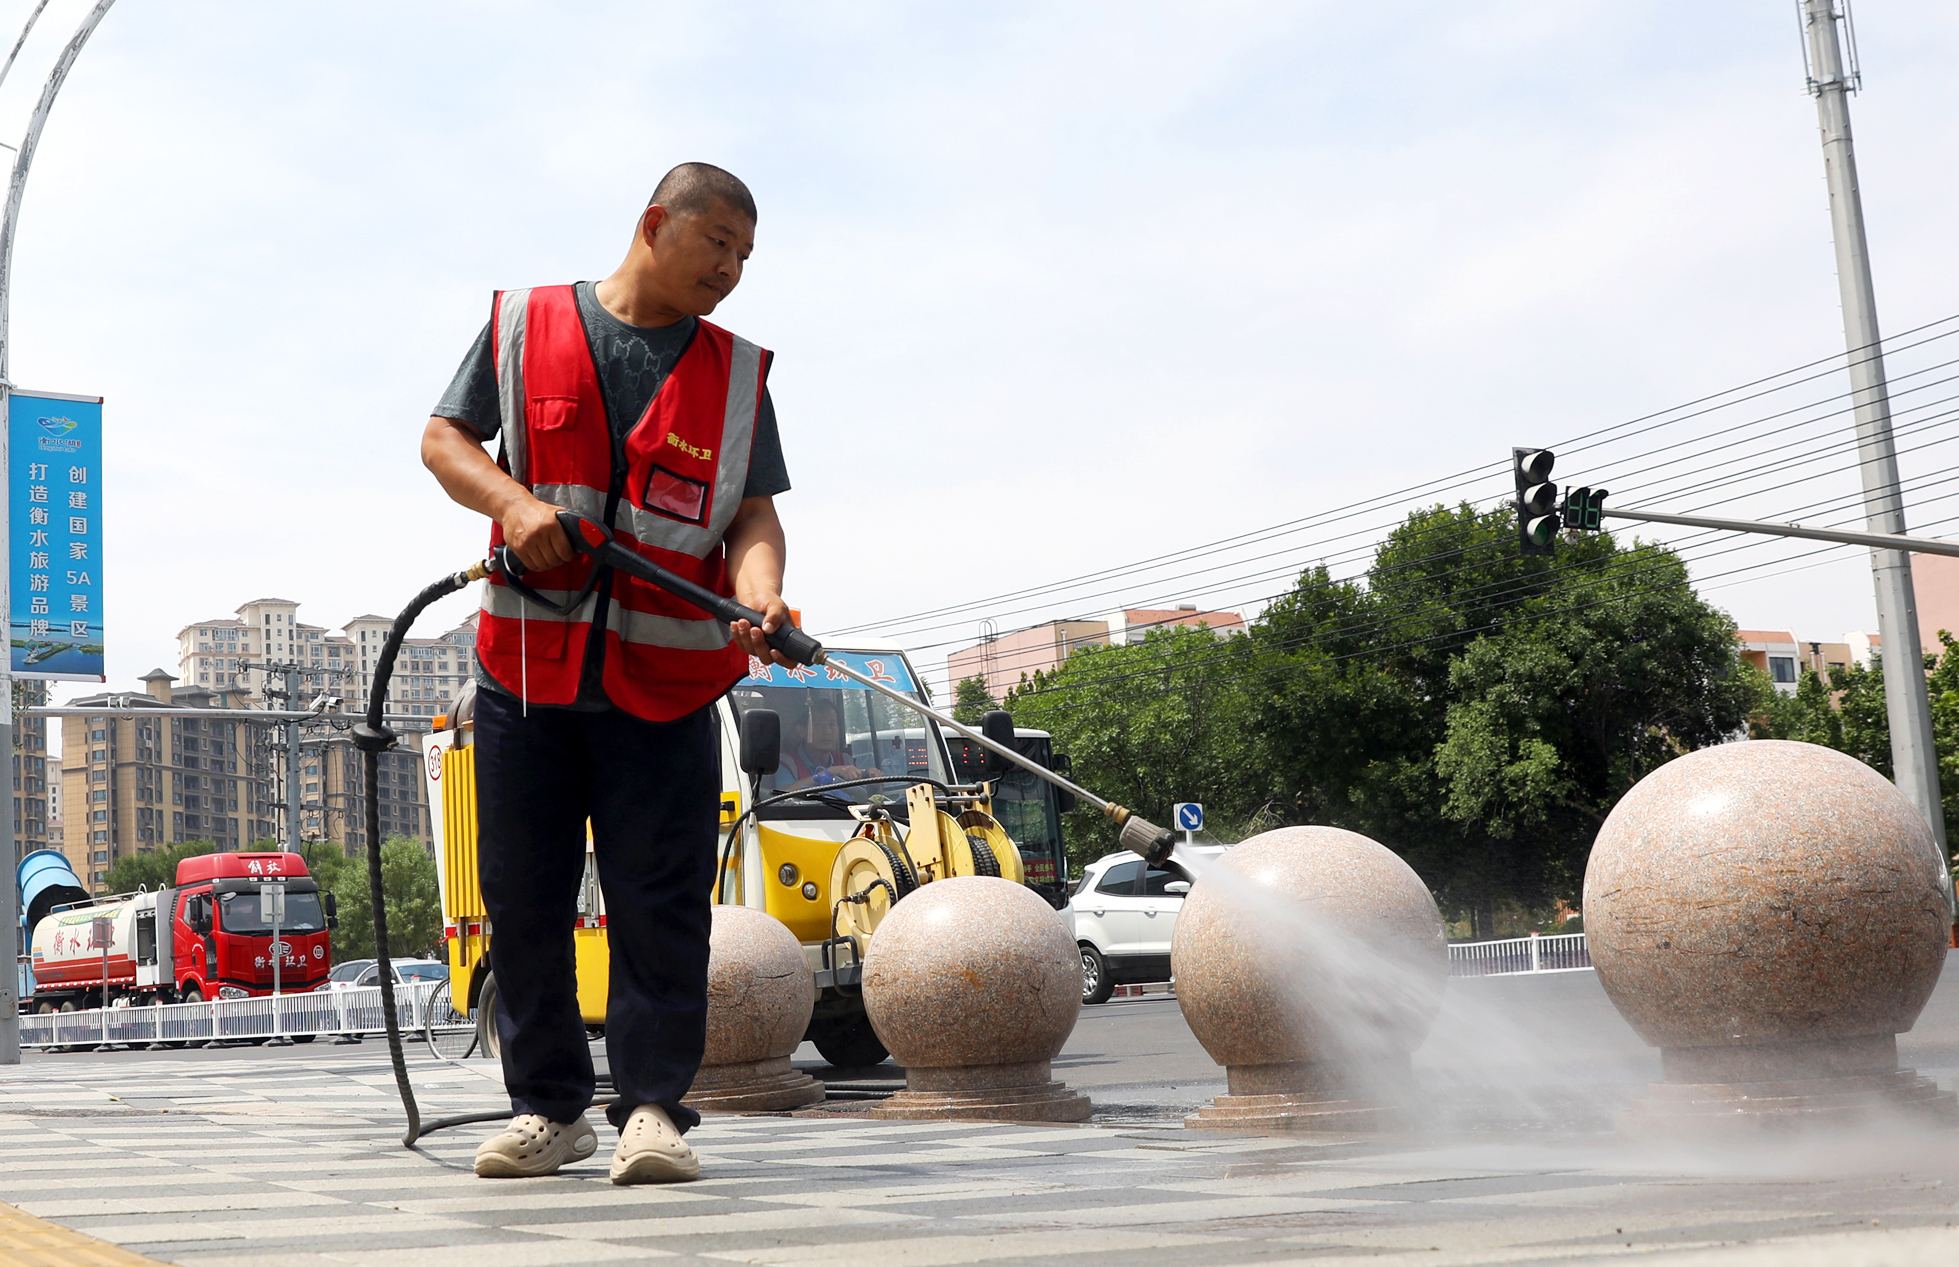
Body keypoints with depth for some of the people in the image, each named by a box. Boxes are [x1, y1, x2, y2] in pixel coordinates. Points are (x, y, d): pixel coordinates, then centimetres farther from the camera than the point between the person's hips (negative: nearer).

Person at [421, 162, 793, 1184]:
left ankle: (652, 1107, 3)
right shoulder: (524, 326, 9)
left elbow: (752, 516, 1)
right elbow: (443, 439, 10)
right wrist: (513, 500, -11)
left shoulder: (736, 375, 10)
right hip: (527, 667, 1)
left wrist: (760, 599, -20)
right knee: (523, 895, 5)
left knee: (659, 899, -5)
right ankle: (548, 1106, 17)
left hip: (663, 681, 0)